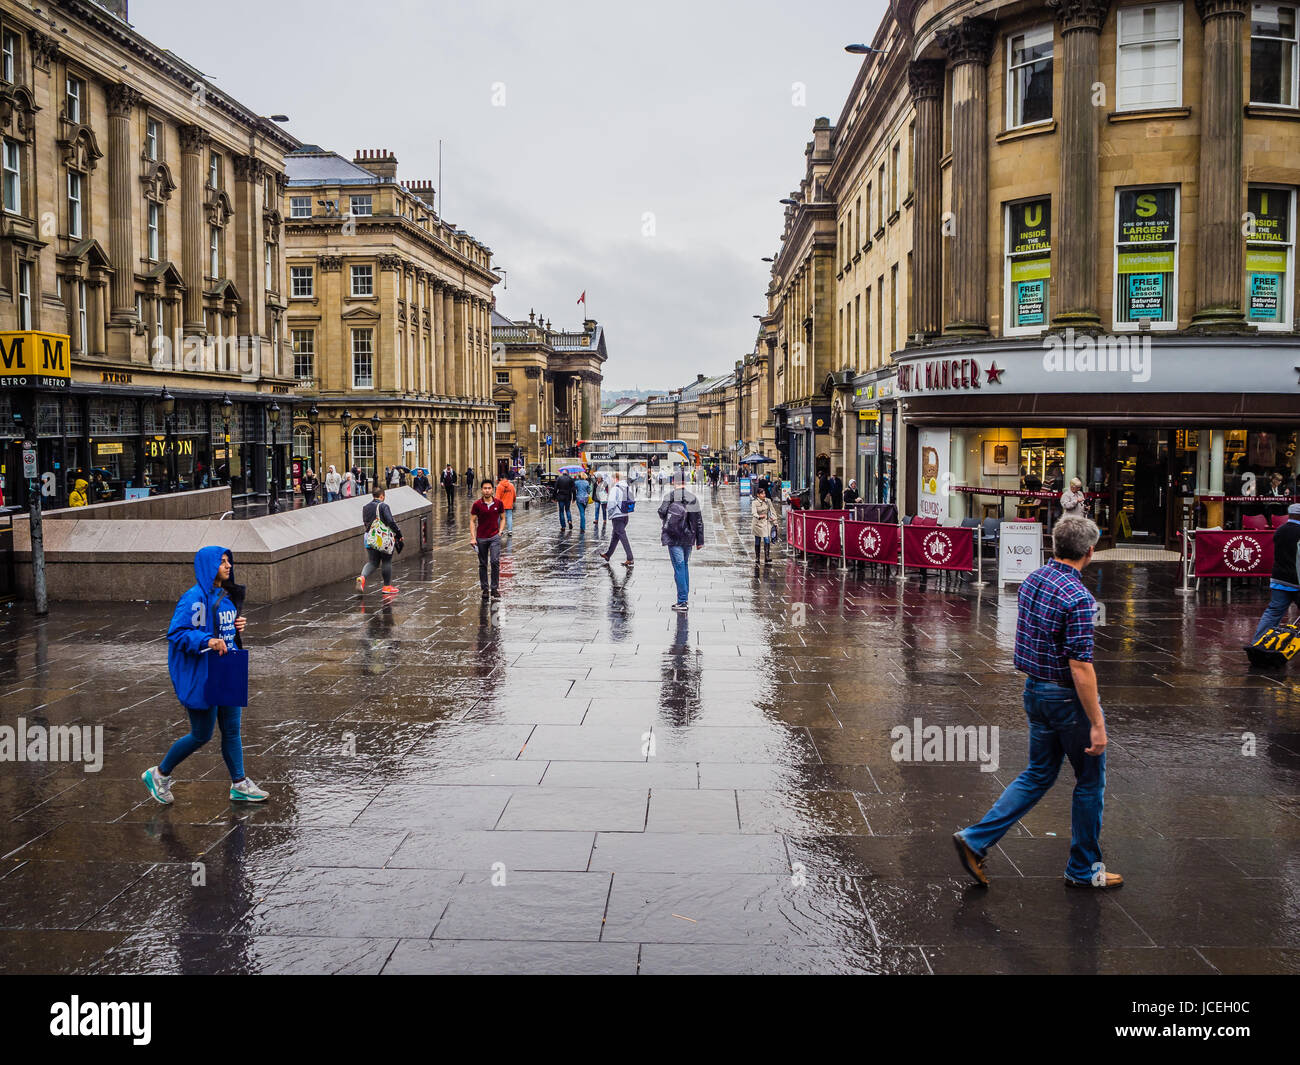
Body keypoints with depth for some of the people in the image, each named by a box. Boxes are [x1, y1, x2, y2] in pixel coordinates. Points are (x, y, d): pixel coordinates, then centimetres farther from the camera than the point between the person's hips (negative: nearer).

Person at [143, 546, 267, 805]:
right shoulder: (195, 598, -17)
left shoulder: (227, 595, 10)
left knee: (232, 730, 10)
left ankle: (240, 784, 18)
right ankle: (159, 774, 21)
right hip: (201, 675, -8)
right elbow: (176, 633, -20)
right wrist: (207, 641, -32)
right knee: (202, 734, 2)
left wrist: (238, 627, 3)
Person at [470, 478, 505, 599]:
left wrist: (500, 531, 1)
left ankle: (494, 588, -4)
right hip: (481, 538, 0)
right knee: (482, 564, 7)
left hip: (495, 537, 0)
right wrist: (473, 538, -7)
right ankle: (485, 588, 17)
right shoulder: (477, 504, -4)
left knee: (495, 561, -12)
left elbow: (502, 518, 13)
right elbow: (472, 521, 1)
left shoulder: (498, 503, 0)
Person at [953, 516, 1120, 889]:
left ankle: (976, 839, 8)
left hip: (1034, 691, 8)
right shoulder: (1077, 597, -23)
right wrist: (1096, 724, -20)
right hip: (1069, 698, -8)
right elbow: (1080, 666, -25)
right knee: (1090, 781, 11)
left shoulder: (1031, 581, 3)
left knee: (1038, 775, 17)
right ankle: (1083, 869, 22)